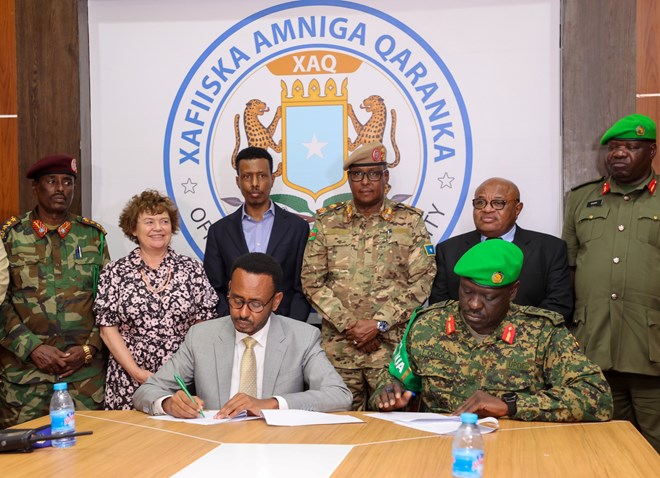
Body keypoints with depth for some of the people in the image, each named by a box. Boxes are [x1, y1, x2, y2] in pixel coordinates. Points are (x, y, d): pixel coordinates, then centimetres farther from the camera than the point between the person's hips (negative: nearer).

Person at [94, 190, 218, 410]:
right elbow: (108, 328, 1)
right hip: (129, 382, 0)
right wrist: (137, 372, -8)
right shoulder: (115, 272, 3)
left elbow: (203, 324, 4)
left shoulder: (192, 269, 5)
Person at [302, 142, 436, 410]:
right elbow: (312, 280, 3)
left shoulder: (410, 222, 4)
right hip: (338, 346, 1)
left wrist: (379, 323, -10)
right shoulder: (326, 222, 8)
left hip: (392, 344, -1)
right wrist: (348, 325, -7)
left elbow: (423, 280, -2)